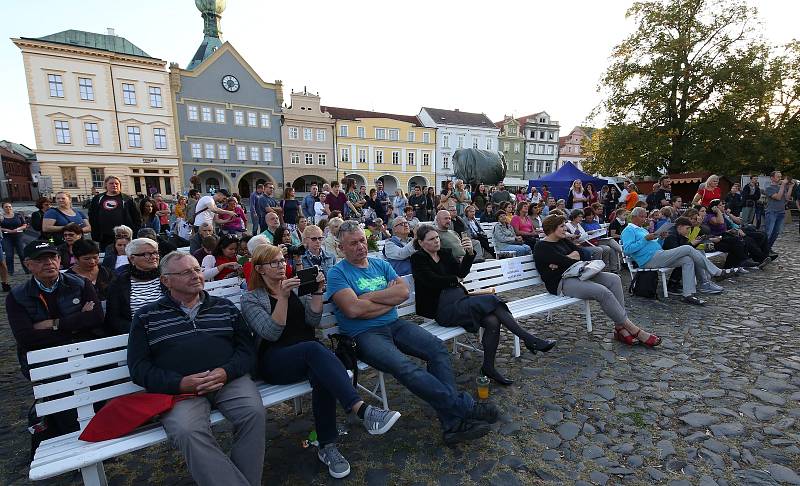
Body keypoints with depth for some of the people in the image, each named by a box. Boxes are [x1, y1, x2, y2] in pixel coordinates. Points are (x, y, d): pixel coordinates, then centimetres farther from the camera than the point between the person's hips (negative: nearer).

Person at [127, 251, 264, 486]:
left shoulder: (225, 306, 15)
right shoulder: (147, 316, 13)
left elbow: (247, 348, 11)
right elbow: (139, 367, 6)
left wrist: (226, 372, -10)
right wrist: (180, 383, -11)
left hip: (229, 379, 1)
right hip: (178, 387, -1)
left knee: (254, 413, -27)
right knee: (187, 432, -31)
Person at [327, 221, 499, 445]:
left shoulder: (381, 264, 16)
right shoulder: (337, 273, -1)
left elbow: (404, 291, 0)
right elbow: (353, 309, -17)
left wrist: (370, 296, -8)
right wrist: (389, 297, -5)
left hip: (395, 325, 6)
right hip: (364, 334, -5)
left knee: (437, 348, -18)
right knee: (406, 367, -31)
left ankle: (452, 423, -20)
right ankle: (464, 406, -19)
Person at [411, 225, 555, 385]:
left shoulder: (445, 253, 18)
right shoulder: (418, 259, 0)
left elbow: (461, 271, 5)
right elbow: (434, 281, -14)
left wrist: (469, 253, -12)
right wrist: (456, 279, 1)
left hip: (461, 301, 7)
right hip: (443, 310, -6)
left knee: (492, 320, -20)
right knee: (491, 299, -22)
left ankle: (488, 368, -6)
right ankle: (530, 340, -14)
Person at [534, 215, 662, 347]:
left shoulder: (562, 240, 18)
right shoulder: (542, 247, -10)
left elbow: (579, 254, 7)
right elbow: (567, 262, -19)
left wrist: (563, 261, -9)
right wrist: (573, 257, 1)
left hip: (576, 275, 9)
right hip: (561, 283, -9)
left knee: (614, 279, -10)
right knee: (602, 291, -26)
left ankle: (620, 328, -12)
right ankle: (634, 330, -11)